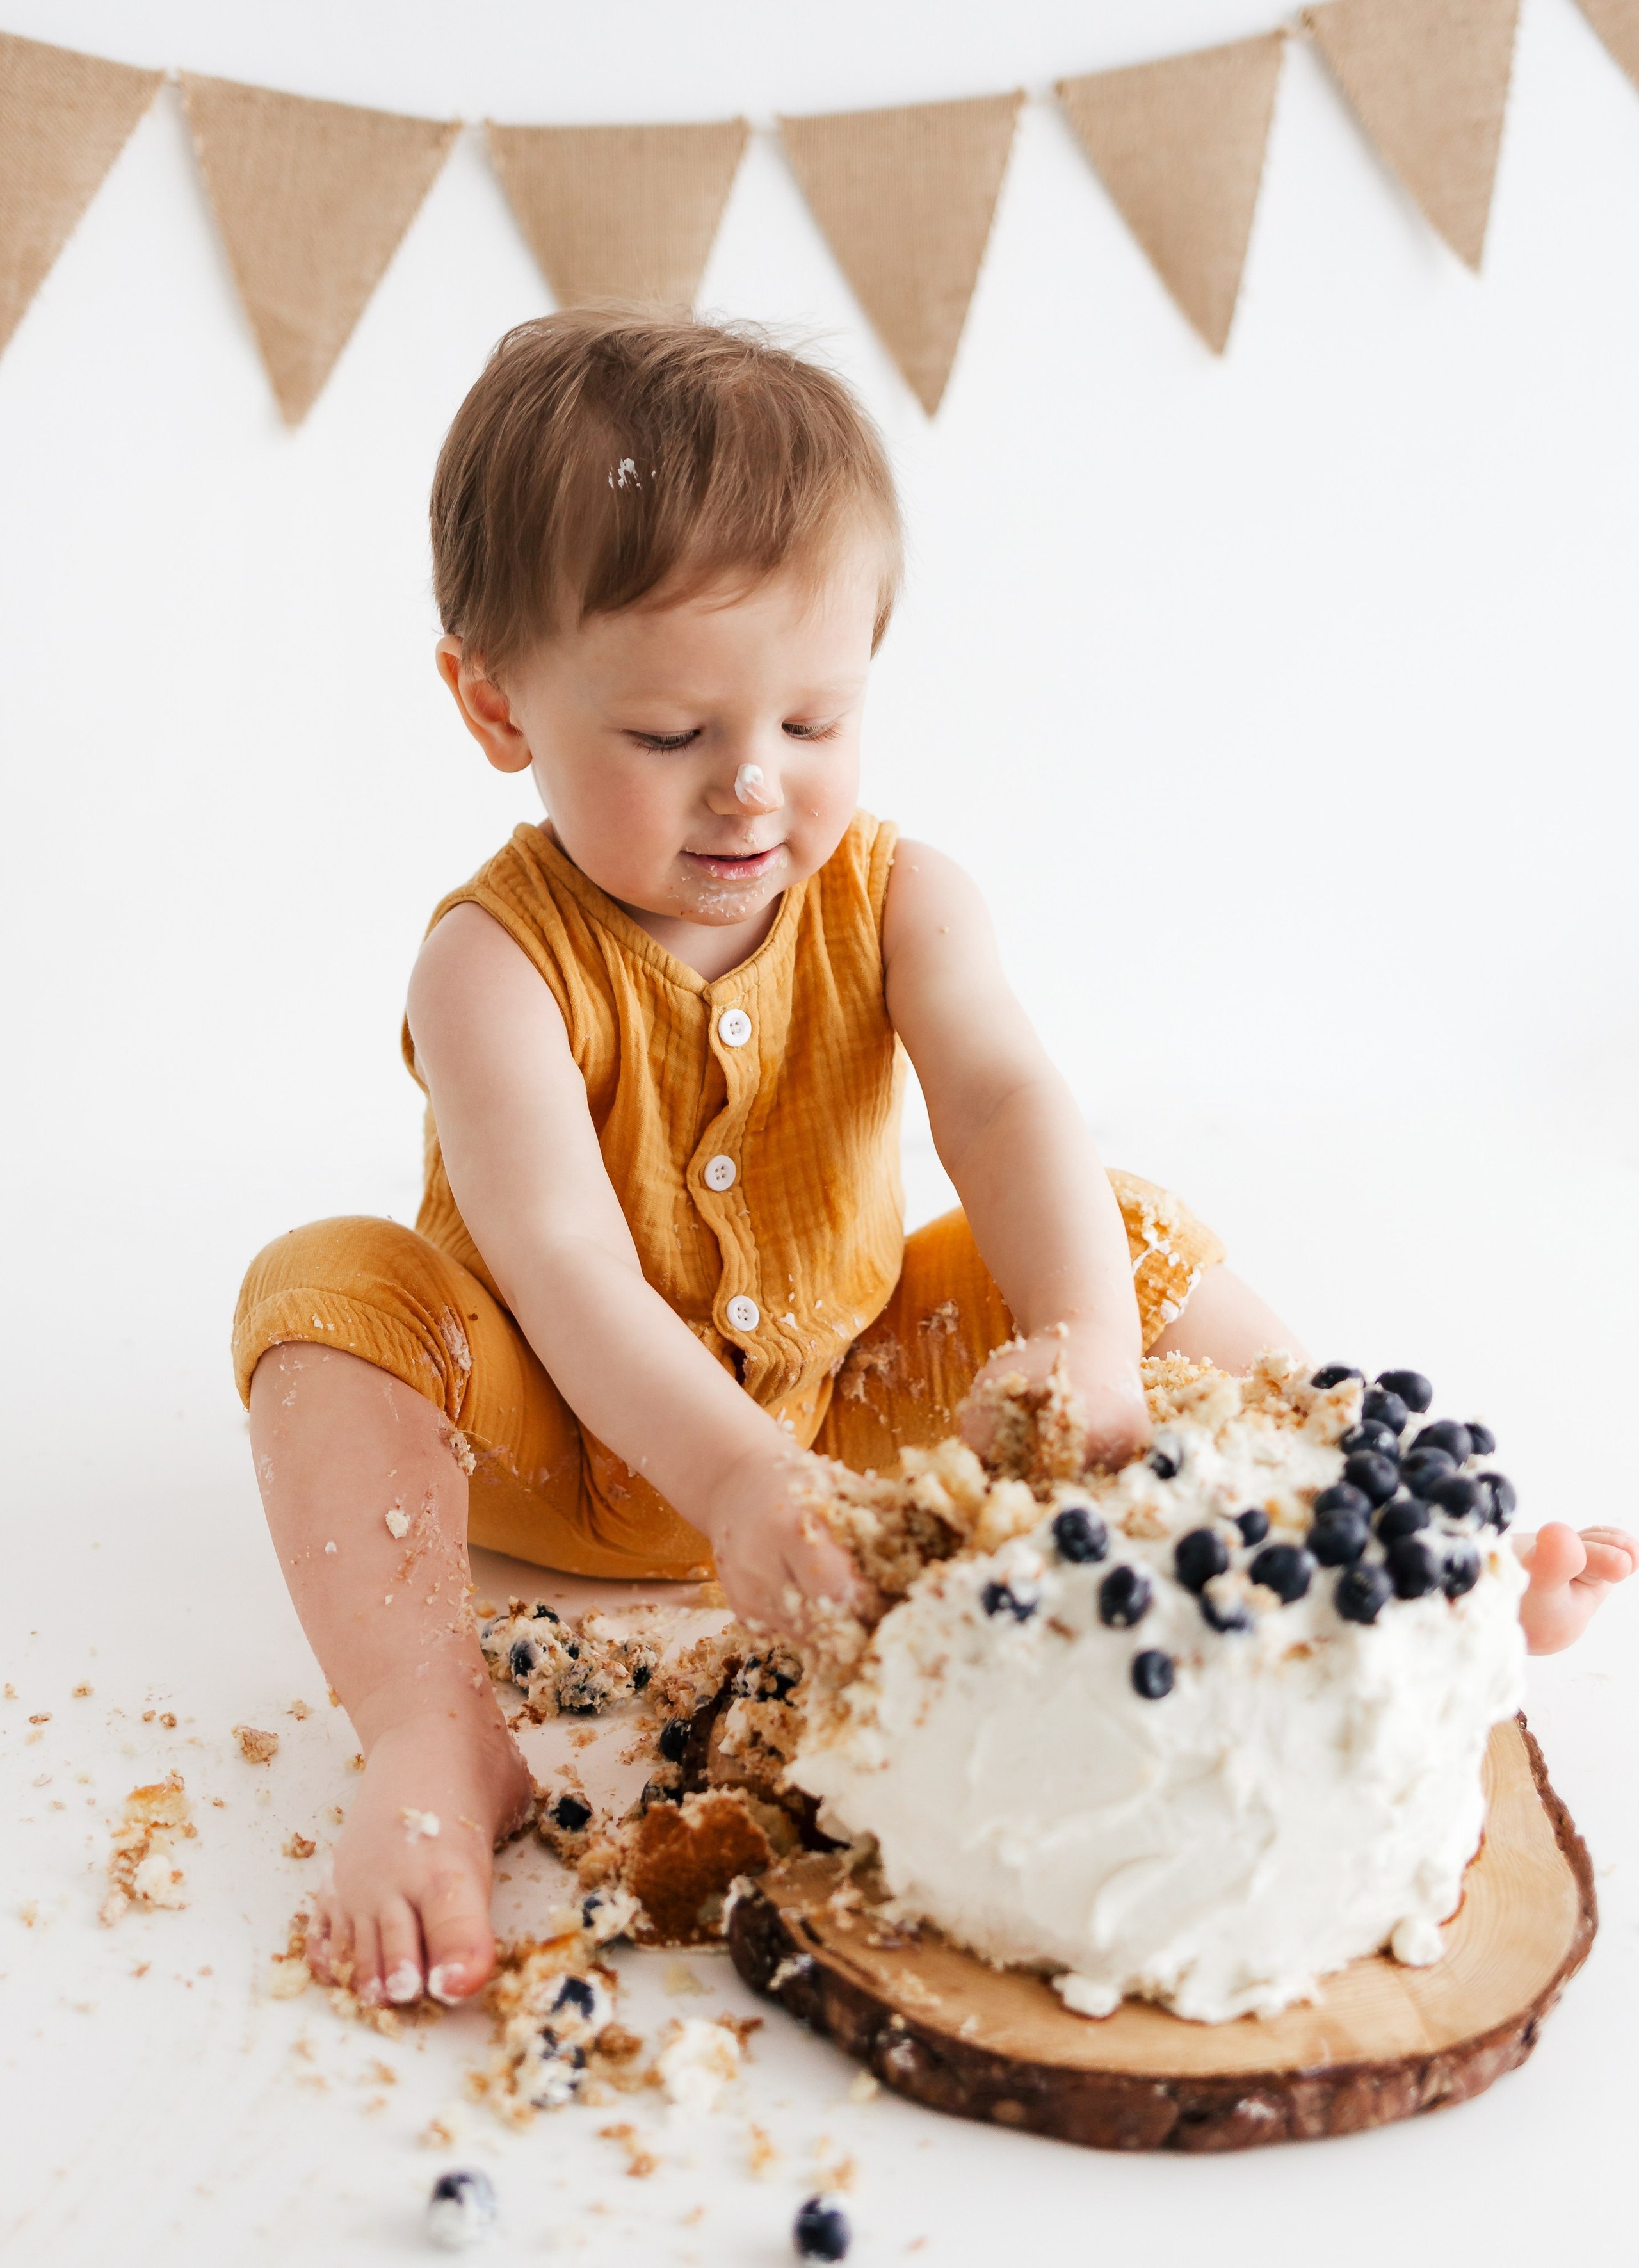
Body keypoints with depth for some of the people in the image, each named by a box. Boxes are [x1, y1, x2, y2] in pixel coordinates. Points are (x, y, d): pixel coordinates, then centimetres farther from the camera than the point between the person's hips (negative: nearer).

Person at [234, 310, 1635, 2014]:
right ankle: (432, 1739, -33)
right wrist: (736, 1478, -51)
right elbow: (567, 1269, -35)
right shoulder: (497, 964, -23)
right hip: (573, 1437, -2)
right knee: (329, 1286, -28)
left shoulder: (890, 898, -11)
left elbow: (1007, 1104, -28)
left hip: (859, 1390, 3)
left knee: (1133, 1240, -8)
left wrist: (1091, 1340, -47)